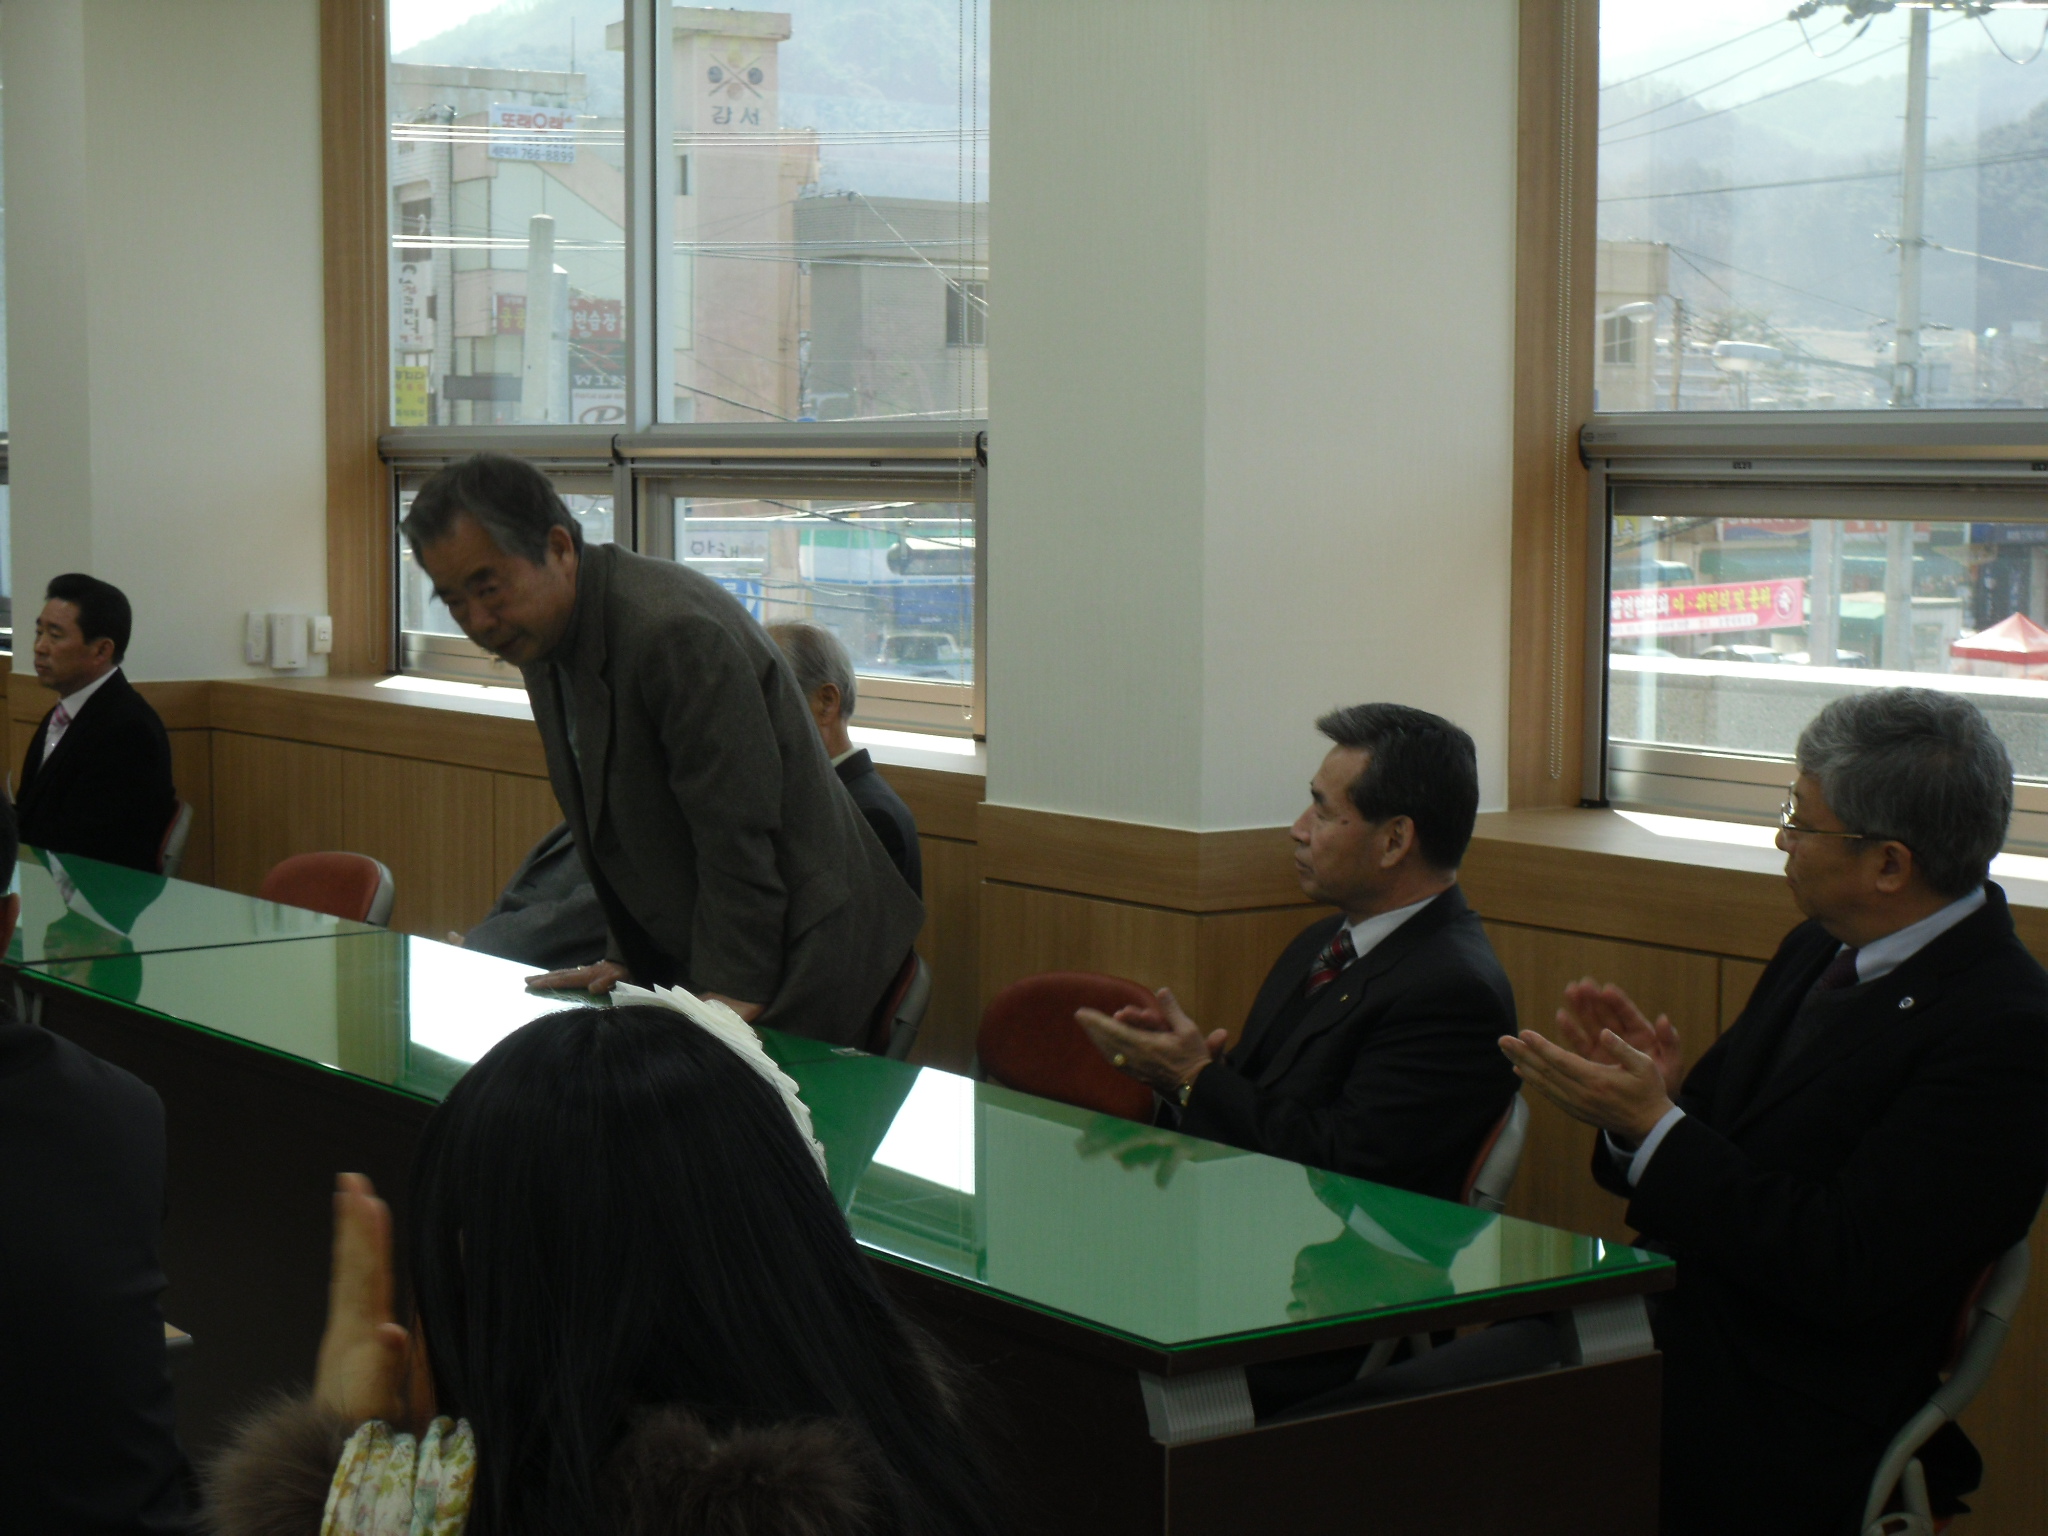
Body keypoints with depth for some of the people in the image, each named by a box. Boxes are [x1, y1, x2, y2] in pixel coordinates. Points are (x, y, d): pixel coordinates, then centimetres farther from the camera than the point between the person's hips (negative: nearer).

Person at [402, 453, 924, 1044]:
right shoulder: (540, 633, 6)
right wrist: (630, 958, 13)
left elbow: (738, 837, -23)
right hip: (681, 963, 8)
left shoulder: (676, 632, -25)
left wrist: (735, 994, -20)